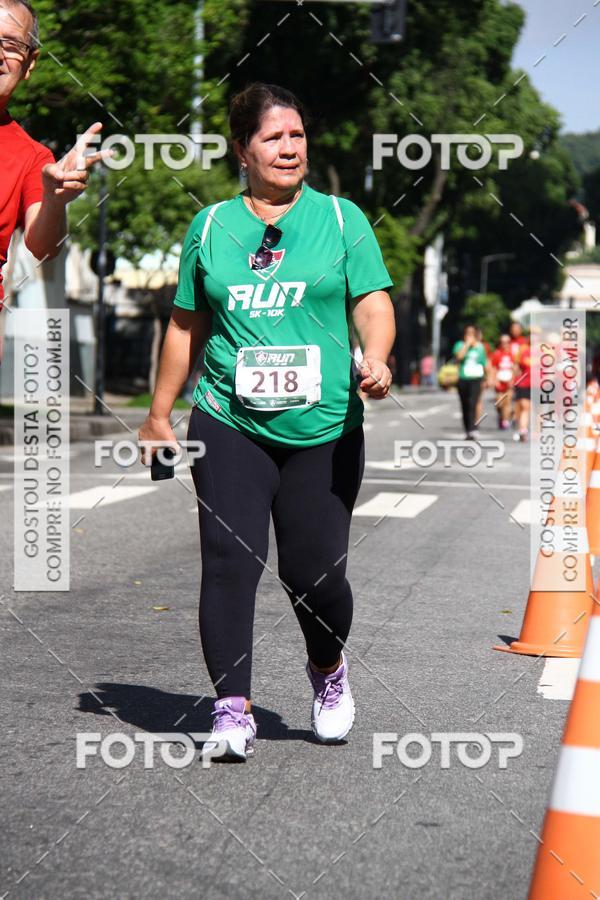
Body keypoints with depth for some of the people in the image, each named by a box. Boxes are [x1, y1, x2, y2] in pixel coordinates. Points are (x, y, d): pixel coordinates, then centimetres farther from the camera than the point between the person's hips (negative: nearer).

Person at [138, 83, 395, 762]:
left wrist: (376, 358, -20)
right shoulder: (211, 226, 11)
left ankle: (328, 669, 30)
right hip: (229, 426, 1)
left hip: (325, 431, -1)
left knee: (314, 572, 0)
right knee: (230, 562, -10)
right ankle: (232, 710, -4)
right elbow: (187, 325, 17)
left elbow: (372, 303, 2)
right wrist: (159, 415, 18)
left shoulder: (341, 218, 7)